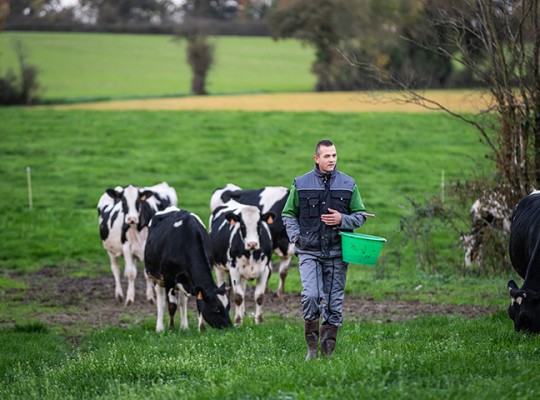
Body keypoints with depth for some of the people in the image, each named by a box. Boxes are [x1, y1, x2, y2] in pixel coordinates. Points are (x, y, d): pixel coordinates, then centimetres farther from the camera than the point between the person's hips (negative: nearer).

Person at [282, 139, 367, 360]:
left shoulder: (348, 184, 7)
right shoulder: (301, 184, 5)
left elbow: (360, 215, 12)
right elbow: (288, 214, 14)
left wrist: (342, 220, -8)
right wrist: (296, 237, -2)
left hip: (336, 252, 2)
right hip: (309, 252, -2)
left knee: (334, 302, 2)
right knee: (311, 296, -18)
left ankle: (328, 350, 12)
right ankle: (312, 346, -2)